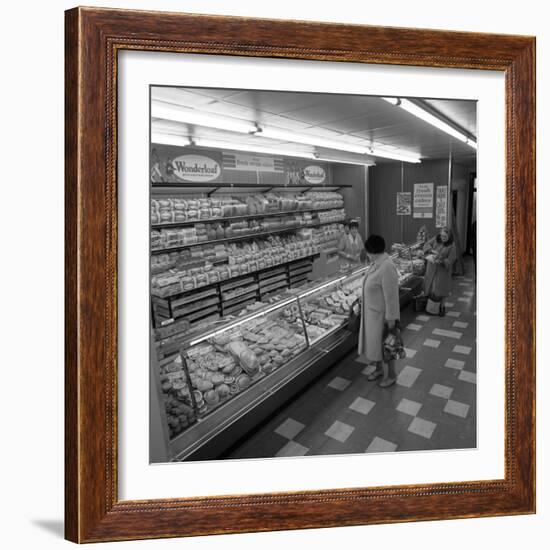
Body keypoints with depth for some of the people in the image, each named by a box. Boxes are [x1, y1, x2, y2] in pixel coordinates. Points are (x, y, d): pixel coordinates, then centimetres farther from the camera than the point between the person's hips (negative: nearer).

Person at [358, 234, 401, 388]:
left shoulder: (387, 267, -27)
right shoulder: (376, 263, 1)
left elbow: (391, 295, -25)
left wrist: (391, 318, -21)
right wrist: (364, 309, 17)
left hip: (381, 314, -8)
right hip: (371, 312, 9)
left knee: (385, 344, 9)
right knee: (374, 342, 22)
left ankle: (391, 375, 28)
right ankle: (379, 368, 43)